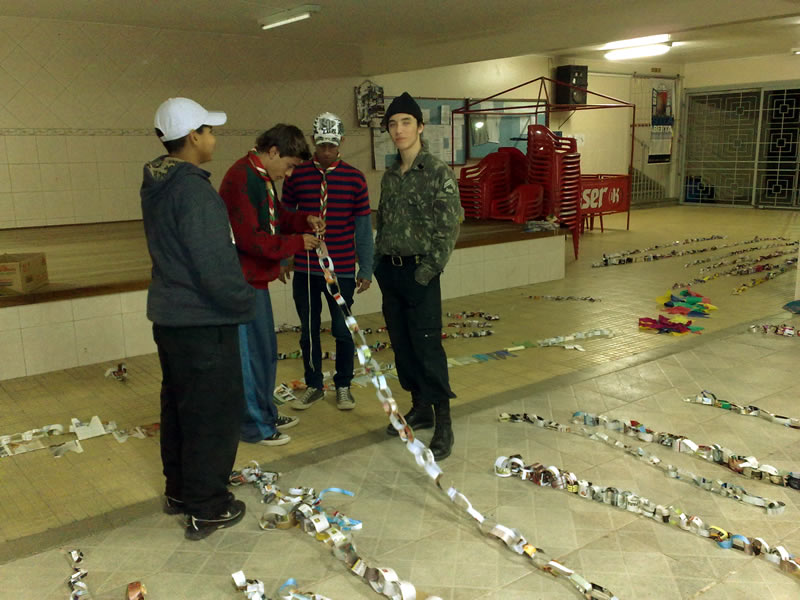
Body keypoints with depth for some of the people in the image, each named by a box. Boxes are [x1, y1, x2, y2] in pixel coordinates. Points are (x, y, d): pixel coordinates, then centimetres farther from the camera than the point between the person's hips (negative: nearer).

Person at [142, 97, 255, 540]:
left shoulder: (154, 186, 7)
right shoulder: (194, 191, -23)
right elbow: (215, 265, -25)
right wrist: (246, 301, -9)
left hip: (168, 314, 10)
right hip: (203, 320, -9)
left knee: (179, 402, 20)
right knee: (214, 409, 2)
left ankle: (179, 490, 35)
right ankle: (207, 508, 13)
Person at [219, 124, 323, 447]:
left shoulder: (262, 177, 12)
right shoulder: (242, 179, -20)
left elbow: (276, 217, 21)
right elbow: (251, 239, -24)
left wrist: (304, 221, 2)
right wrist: (297, 242, -16)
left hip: (256, 278, 10)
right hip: (244, 281, -10)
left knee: (266, 351, 19)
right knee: (252, 354, 0)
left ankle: (266, 413, 34)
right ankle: (255, 427, 13)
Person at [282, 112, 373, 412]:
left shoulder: (354, 178, -1)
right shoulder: (296, 175, 0)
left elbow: (363, 226, 1)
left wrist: (366, 269, 0)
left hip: (342, 269, -1)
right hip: (305, 268, 1)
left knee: (343, 331, 6)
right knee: (308, 331, 11)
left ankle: (343, 386, 25)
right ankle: (314, 385, 28)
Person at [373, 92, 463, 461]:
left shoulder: (438, 172, -8)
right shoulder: (390, 176, 12)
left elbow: (450, 226, -12)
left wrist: (430, 268, -16)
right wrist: (378, 261, 10)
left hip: (419, 272, -7)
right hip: (389, 271, 7)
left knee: (427, 347, -7)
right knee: (401, 344, 12)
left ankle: (443, 426, 1)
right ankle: (420, 409, 27)